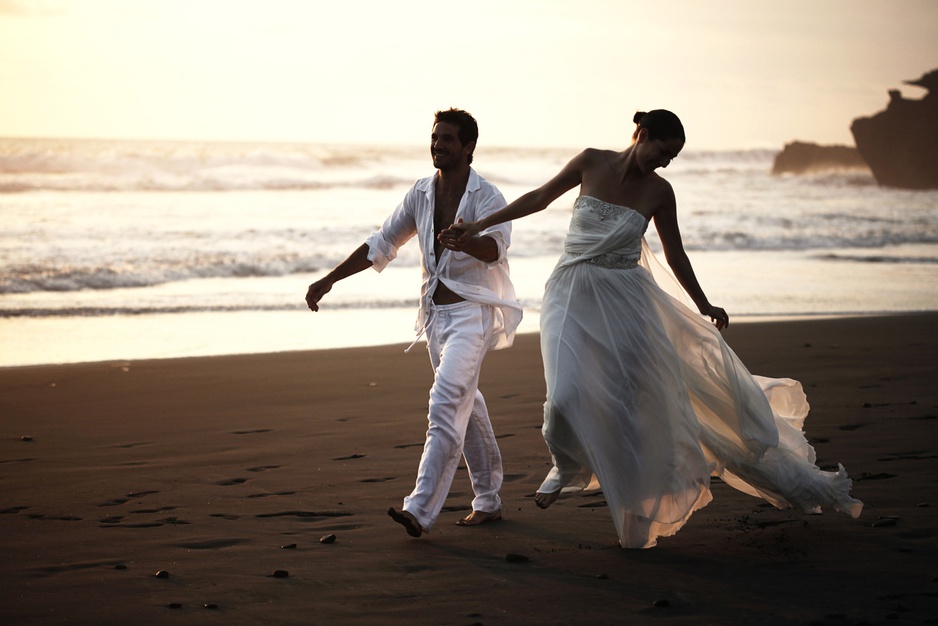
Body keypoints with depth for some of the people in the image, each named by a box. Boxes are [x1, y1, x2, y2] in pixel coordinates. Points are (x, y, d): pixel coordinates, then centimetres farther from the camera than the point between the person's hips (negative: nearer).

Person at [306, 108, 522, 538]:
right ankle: (488, 500, 27)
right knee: (466, 407, 15)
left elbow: (495, 245, -32)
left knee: (445, 404, -19)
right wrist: (330, 279, 7)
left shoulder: (485, 196, -13)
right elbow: (382, 244, 12)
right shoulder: (421, 193, 6)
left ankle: (420, 510, -26)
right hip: (436, 312, 7)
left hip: (473, 313, -7)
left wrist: (463, 241, -54)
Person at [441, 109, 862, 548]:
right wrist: (478, 226, 10)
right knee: (566, 395, -18)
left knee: (632, 400, -4)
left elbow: (675, 254, 10)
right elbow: (539, 198, 9)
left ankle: (637, 512, 9)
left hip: (625, 299, 1)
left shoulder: (659, 191, -2)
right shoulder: (592, 163, -2)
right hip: (573, 297, -1)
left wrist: (703, 306, 12)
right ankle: (567, 466, 15)